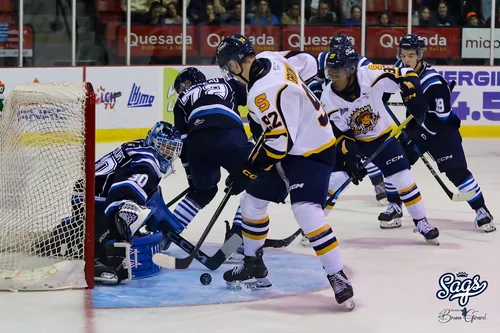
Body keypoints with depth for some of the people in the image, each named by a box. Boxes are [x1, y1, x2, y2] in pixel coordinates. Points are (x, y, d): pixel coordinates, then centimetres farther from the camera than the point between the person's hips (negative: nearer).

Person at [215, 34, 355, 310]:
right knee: (252, 200, 15)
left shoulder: (264, 92, -30)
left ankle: (338, 279, -21)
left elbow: (279, 142, -29)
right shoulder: (270, 59, -4)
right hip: (293, 145, 11)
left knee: (306, 212, -26)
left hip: (311, 153, -11)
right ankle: (253, 266, 29)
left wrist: (247, 171, -17)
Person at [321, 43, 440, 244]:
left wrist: (414, 98, -37)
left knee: (403, 178, -6)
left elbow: (407, 76, -23)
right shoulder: (328, 98, -23)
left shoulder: (371, 76, -30)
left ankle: (421, 223, 10)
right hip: (350, 140, 1)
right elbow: (338, 133, -18)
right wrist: (349, 157, -27)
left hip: (382, 135, -1)